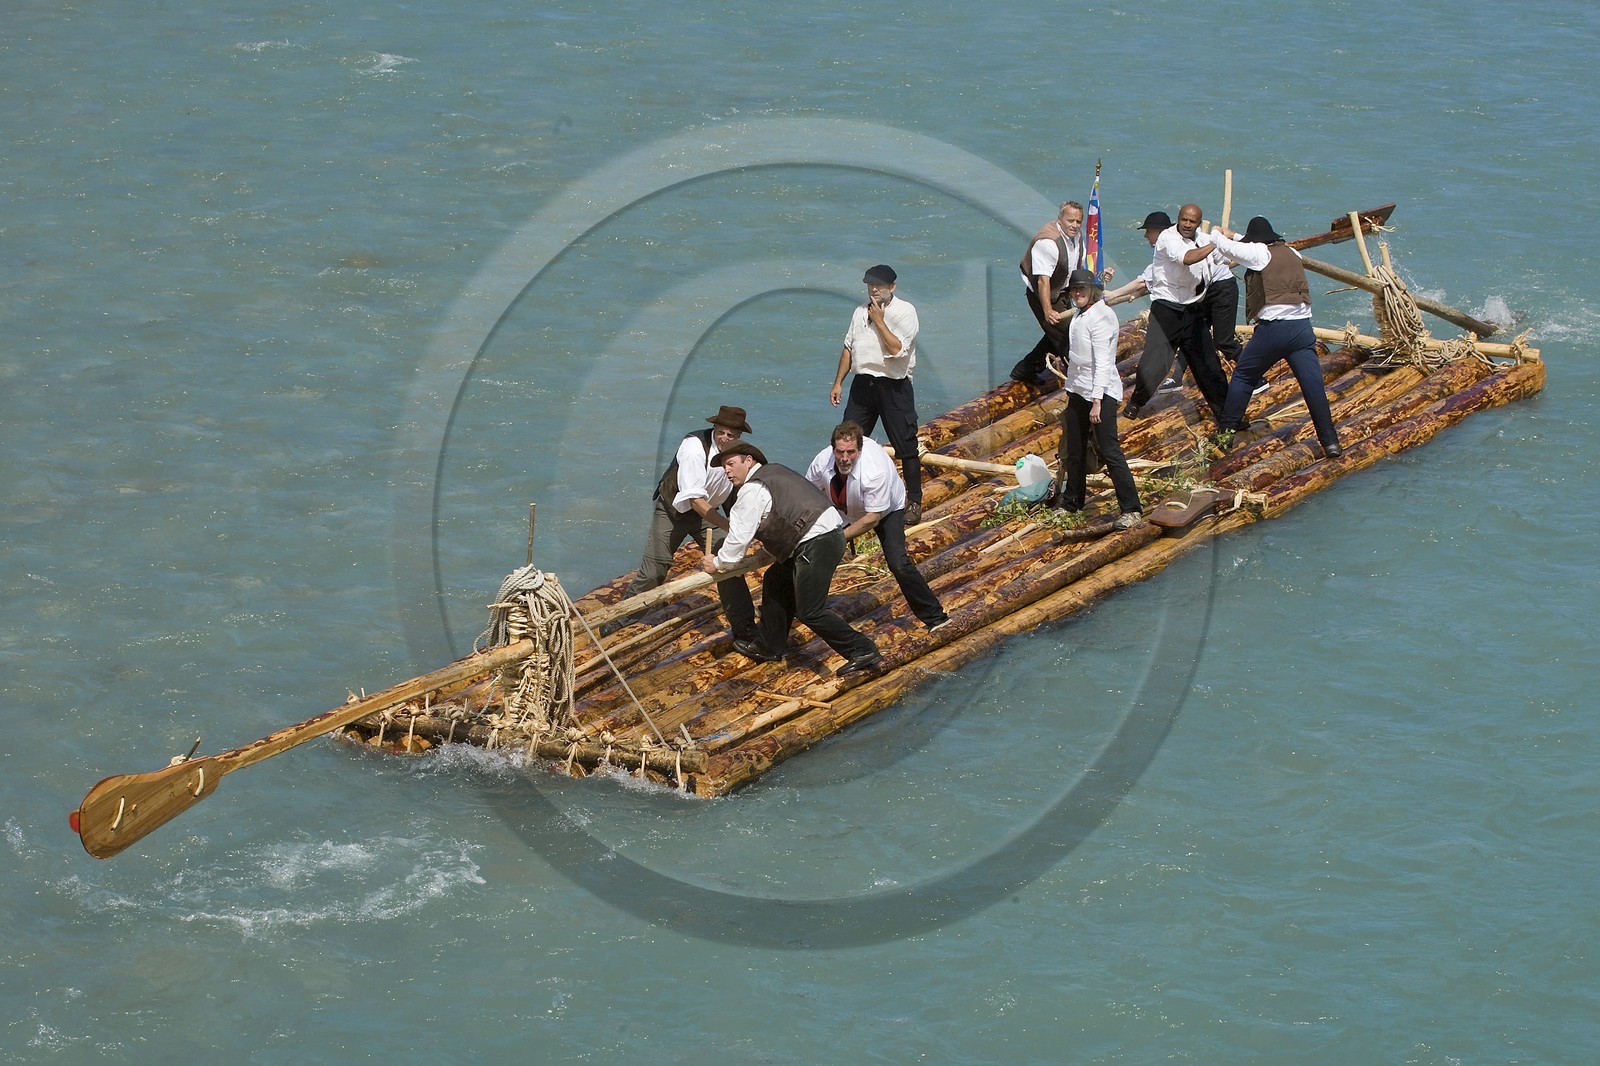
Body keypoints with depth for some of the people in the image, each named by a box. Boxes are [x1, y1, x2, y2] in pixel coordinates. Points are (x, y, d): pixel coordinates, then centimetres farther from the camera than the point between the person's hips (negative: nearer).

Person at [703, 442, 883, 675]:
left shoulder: (752, 490, -9)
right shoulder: (773, 471, 20)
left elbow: (739, 538, -5)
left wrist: (717, 563, 10)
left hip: (817, 544, -10)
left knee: (810, 612, -6)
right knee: (776, 581, 21)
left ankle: (863, 652, -4)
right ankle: (769, 647, 32)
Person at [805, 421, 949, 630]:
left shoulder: (875, 471, -41)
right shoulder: (822, 462, -28)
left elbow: (872, 518, -33)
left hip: (886, 510, -5)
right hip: (842, 511, 5)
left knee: (898, 564, -21)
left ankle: (935, 617, -8)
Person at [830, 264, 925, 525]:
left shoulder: (905, 311, -8)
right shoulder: (861, 312, 12)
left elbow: (897, 349, -20)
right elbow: (848, 347, 19)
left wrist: (879, 321, -16)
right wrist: (838, 383, 16)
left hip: (893, 386, -6)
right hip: (863, 383, 6)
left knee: (906, 447, -2)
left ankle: (914, 503, 8)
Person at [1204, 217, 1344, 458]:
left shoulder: (1259, 254, -3)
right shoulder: (1292, 254, 16)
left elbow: (1226, 247, 5)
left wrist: (1217, 234, 28)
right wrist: (1233, 236, 43)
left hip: (1273, 327, -4)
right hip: (1302, 327, 4)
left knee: (1243, 375, 14)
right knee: (1313, 383, -3)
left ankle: (1227, 429, 19)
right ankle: (1330, 441, -10)